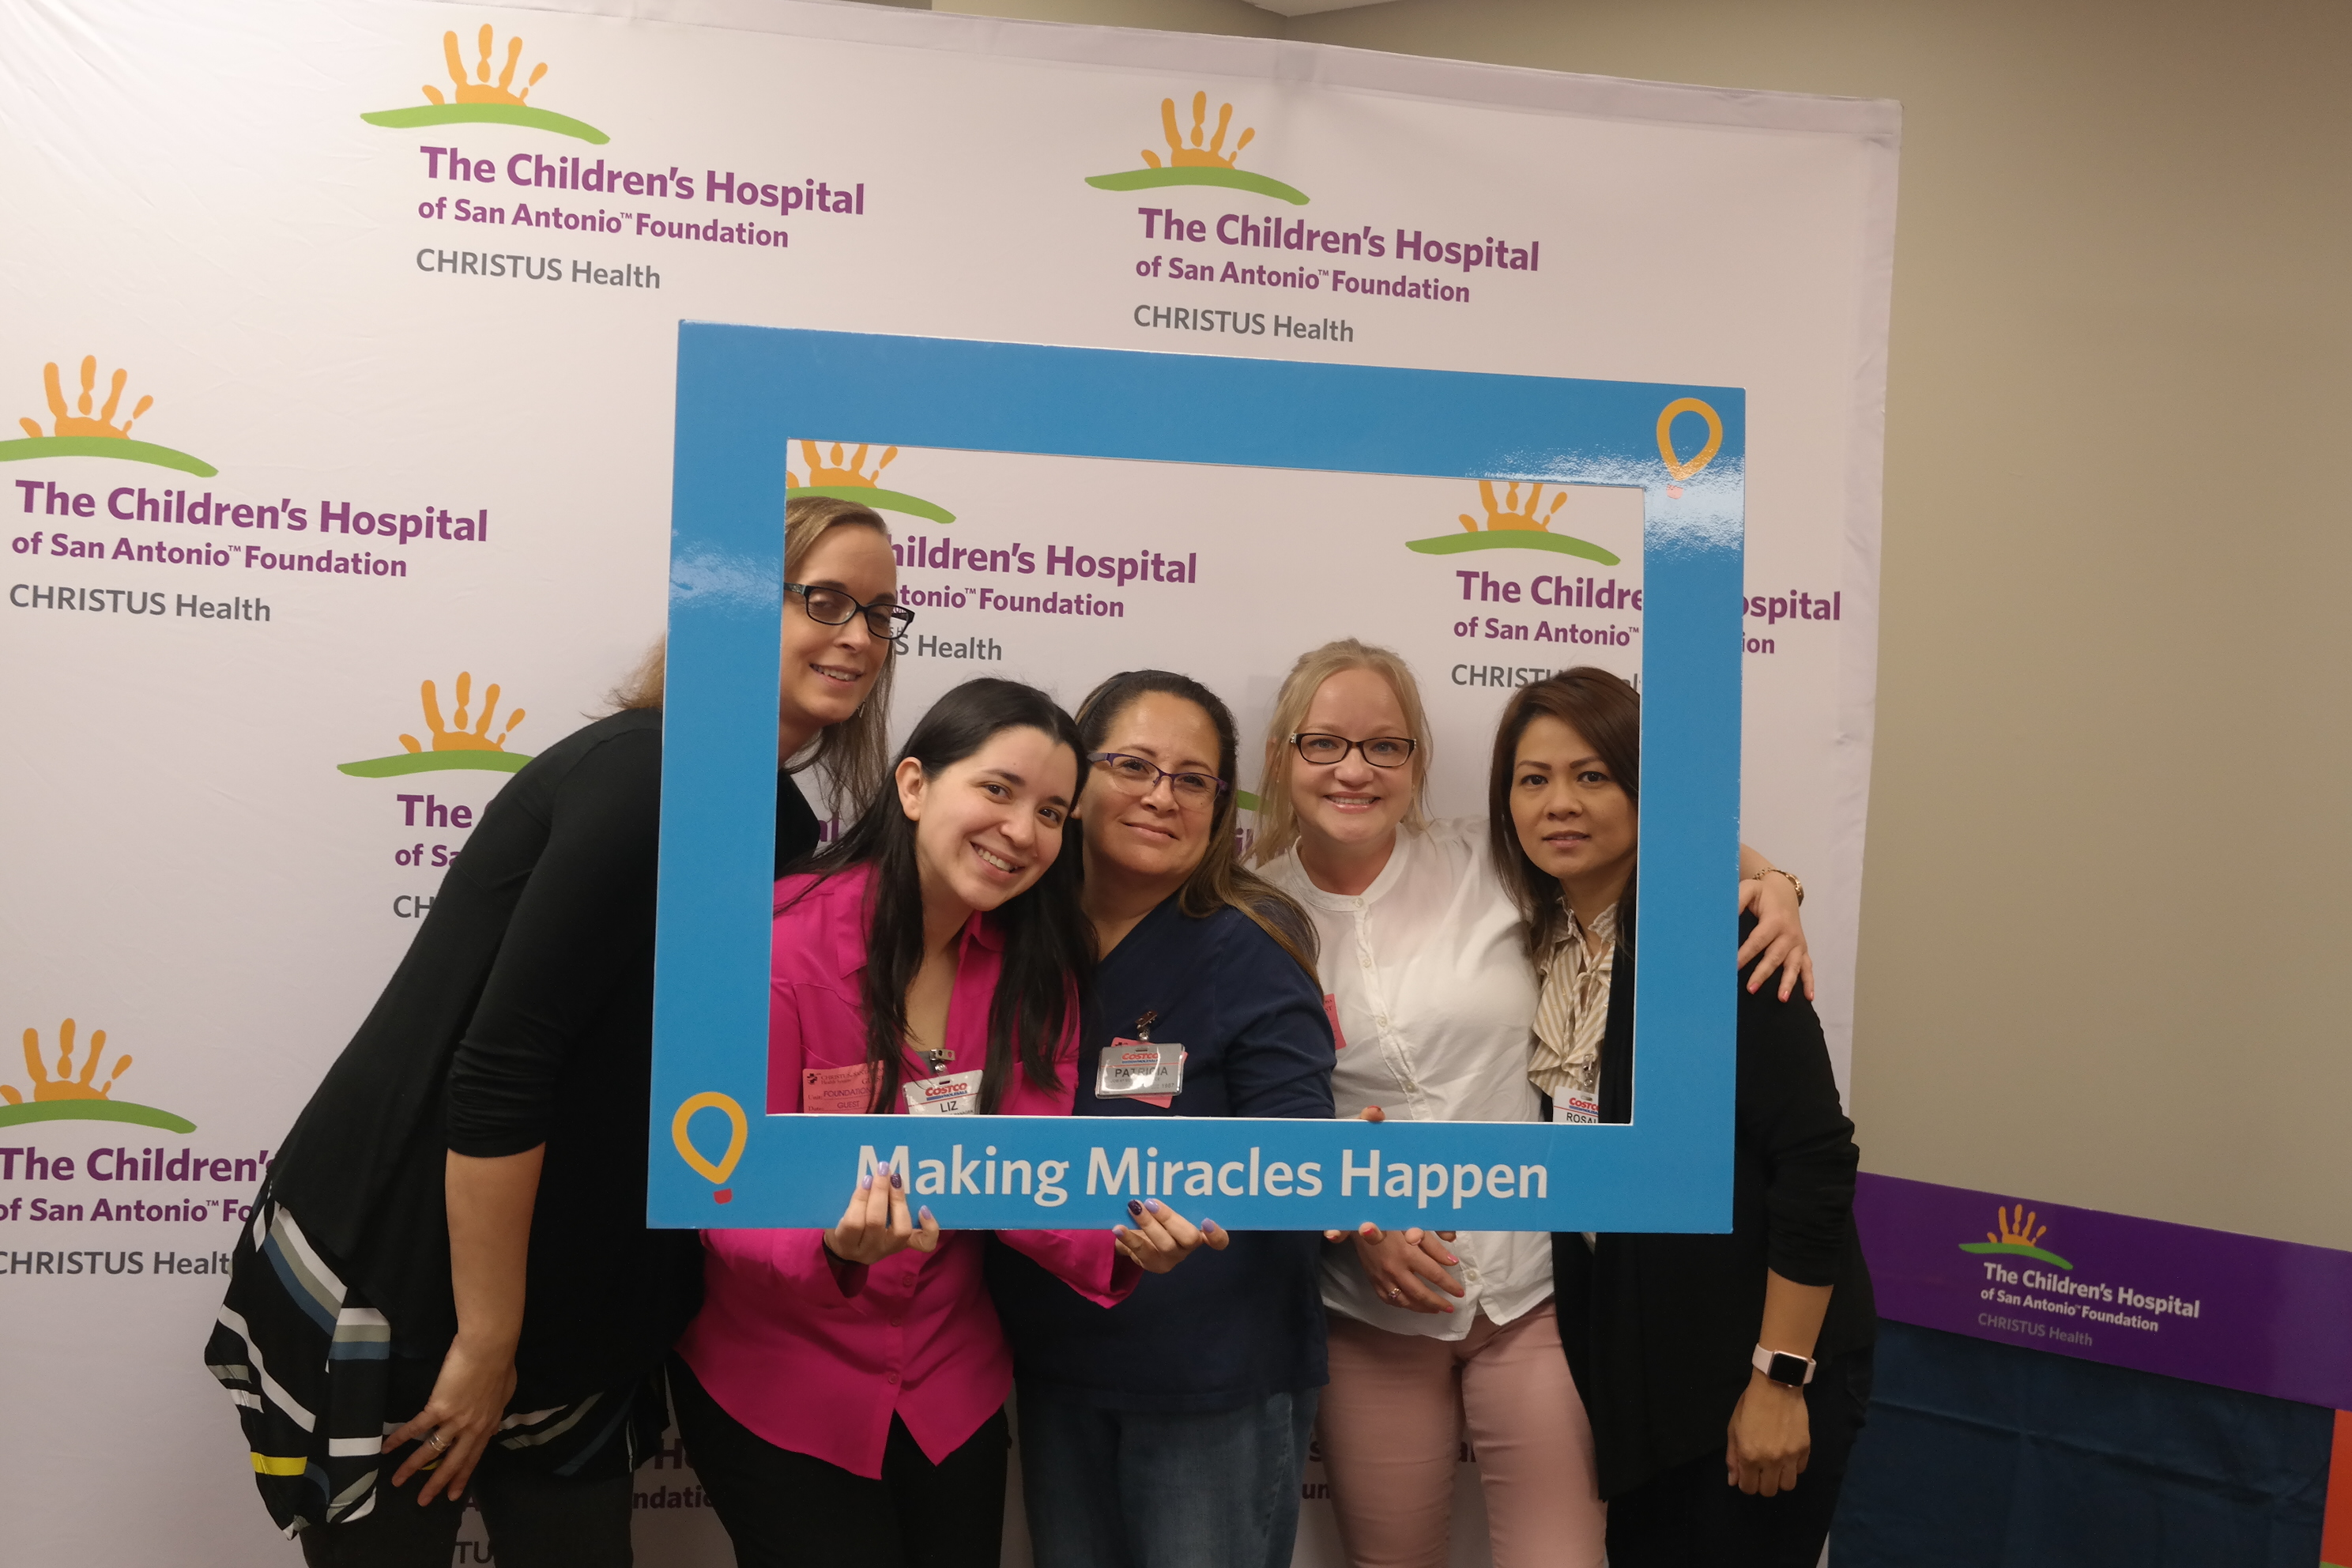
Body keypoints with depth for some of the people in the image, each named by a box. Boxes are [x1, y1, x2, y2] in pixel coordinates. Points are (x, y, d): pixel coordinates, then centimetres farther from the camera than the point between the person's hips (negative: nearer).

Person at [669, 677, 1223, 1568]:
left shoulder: (1034, 969, -4)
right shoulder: (782, 945, -21)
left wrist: (1120, 1243, -30)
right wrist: (836, 1247, -41)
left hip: (951, 1385, 5)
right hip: (775, 1392, -4)